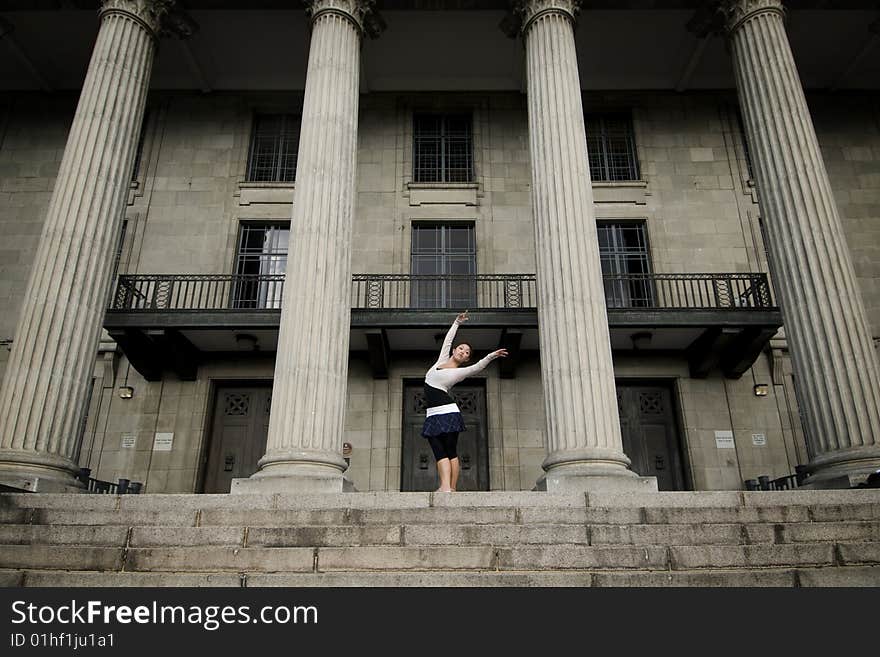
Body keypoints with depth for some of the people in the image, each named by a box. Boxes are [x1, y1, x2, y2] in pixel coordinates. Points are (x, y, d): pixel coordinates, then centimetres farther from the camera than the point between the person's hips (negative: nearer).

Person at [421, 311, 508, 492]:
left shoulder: (460, 372, 2)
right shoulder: (442, 360, 16)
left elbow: (478, 367, -15)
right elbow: (448, 340, 24)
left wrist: (491, 356, -29)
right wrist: (457, 323, 26)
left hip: (448, 412, -5)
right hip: (432, 415, 5)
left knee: (450, 452, -6)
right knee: (440, 452, -4)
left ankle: (451, 488, -10)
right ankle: (445, 487, -11)